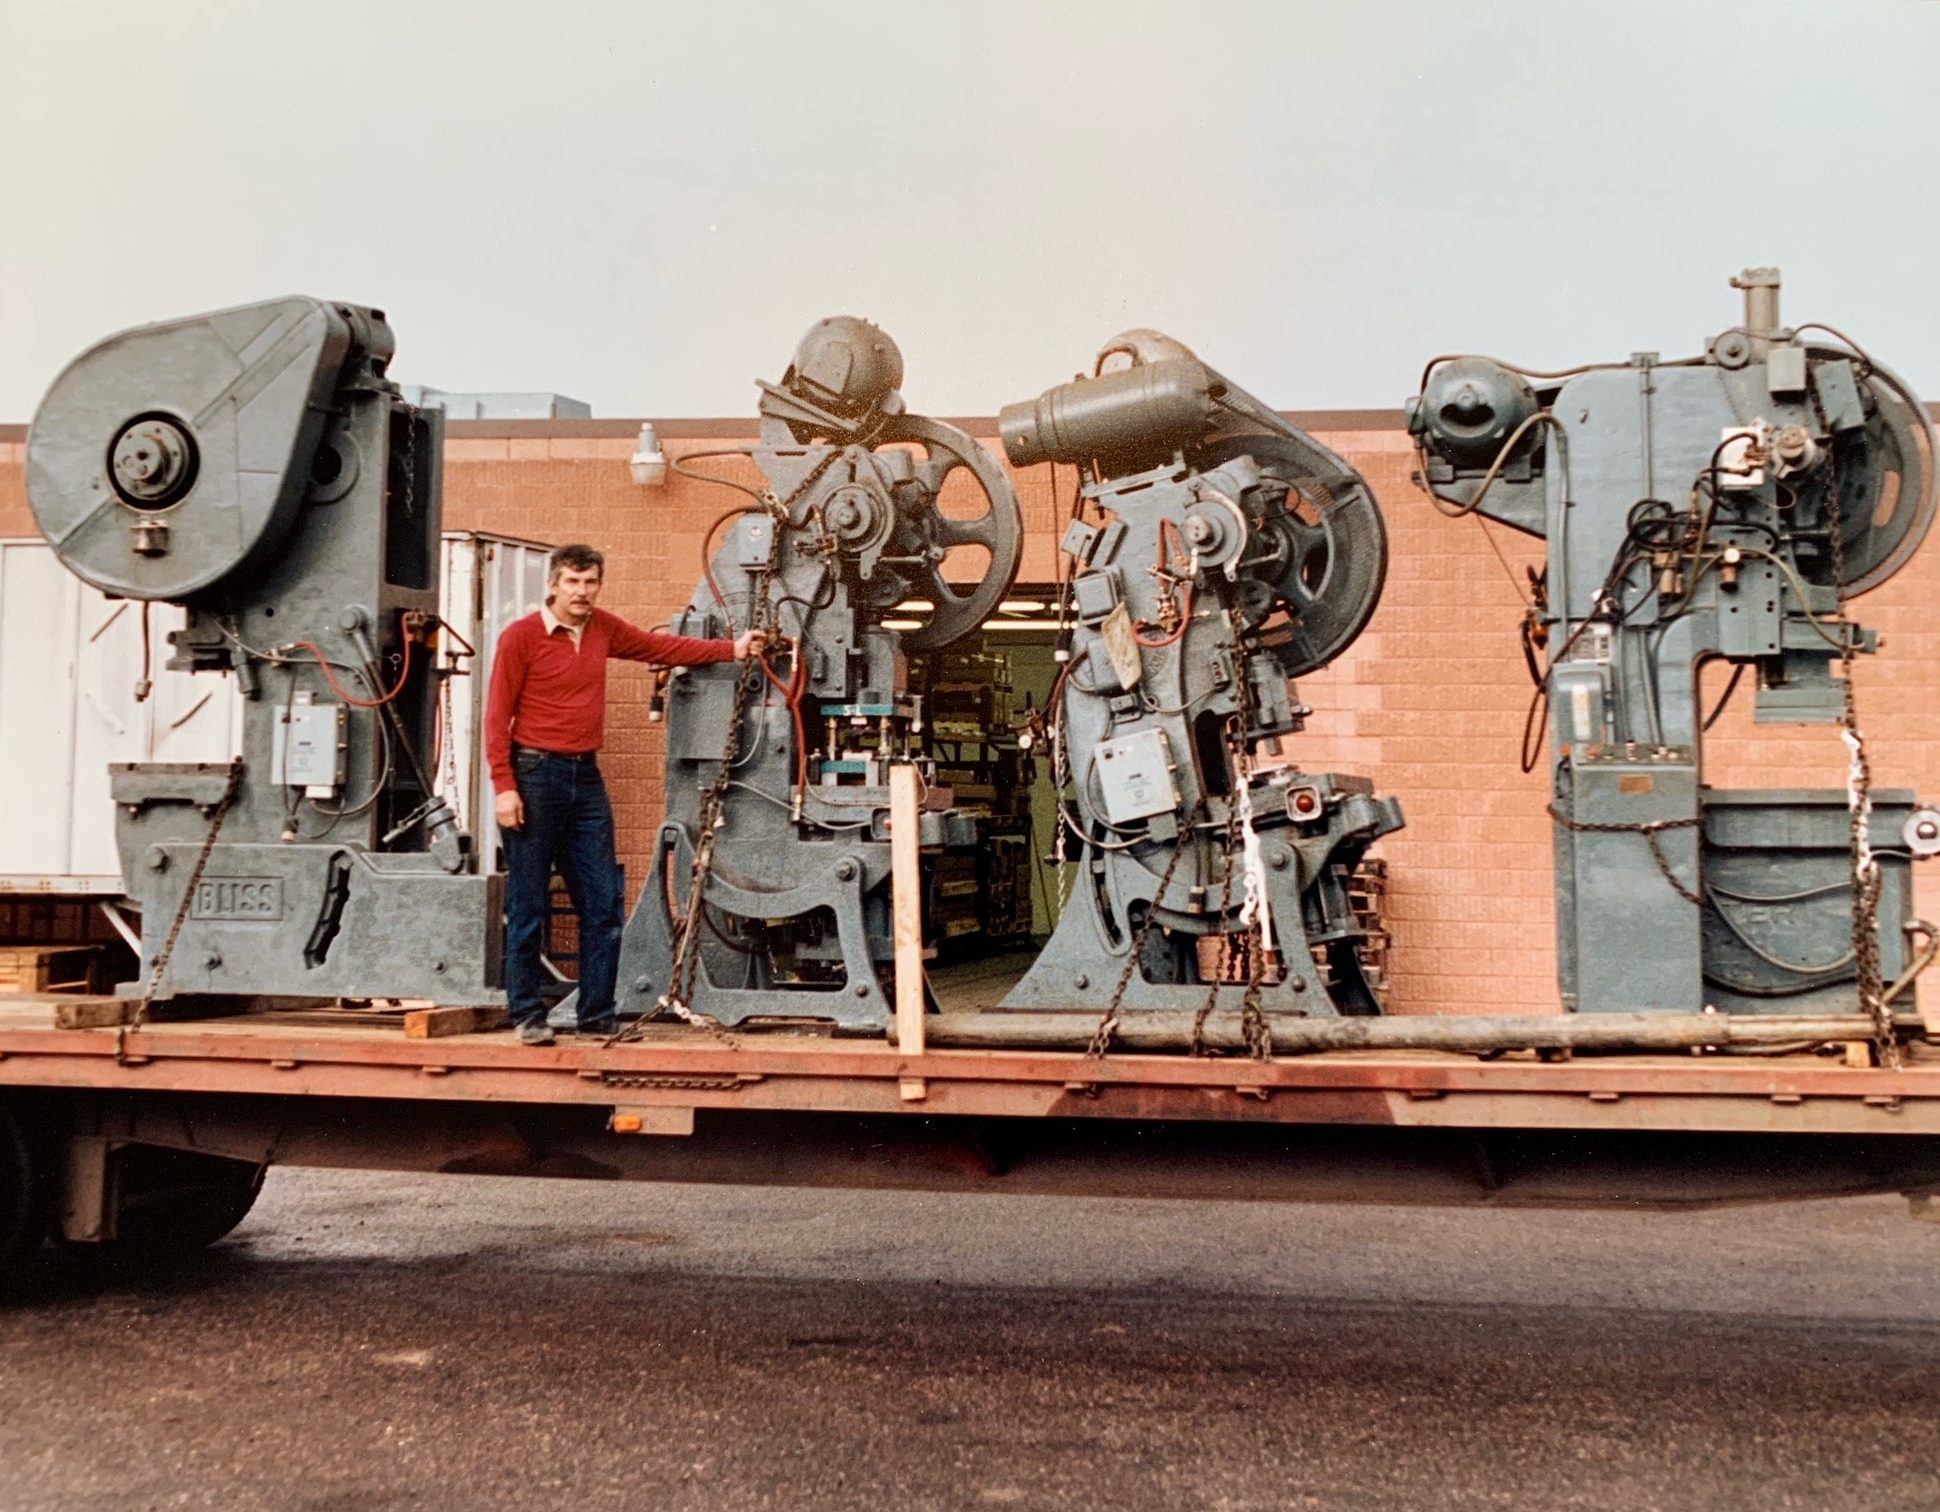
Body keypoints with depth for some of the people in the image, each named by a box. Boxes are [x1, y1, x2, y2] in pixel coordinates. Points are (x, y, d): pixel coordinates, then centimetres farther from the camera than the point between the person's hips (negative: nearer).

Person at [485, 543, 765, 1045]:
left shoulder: (604, 628, 9)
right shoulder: (520, 636, -6)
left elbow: (662, 646, 22)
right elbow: (497, 715, -7)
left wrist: (732, 649, 22)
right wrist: (503, 786, -14)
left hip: (586, 777, 6)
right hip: (535, 775, -6)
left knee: (602, 904, 6)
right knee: (528, 906, -1)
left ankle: (598, 1015, 14)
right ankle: (527, 1015, 9)